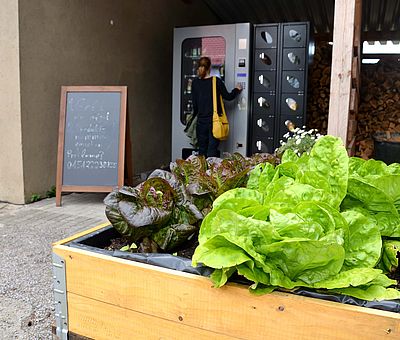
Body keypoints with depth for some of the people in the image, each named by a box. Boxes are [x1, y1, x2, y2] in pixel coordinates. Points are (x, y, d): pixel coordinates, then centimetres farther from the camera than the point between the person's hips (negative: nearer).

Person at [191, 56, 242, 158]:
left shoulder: (195, 82, 0)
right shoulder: (216, 81, -8)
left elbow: (194, 103, 7)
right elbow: (228, 96, 2)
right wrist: (237, 90, 21)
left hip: (201, 120, 3)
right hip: (214, 120, -3)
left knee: (202, 149, 12)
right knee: (212, 150, 1)